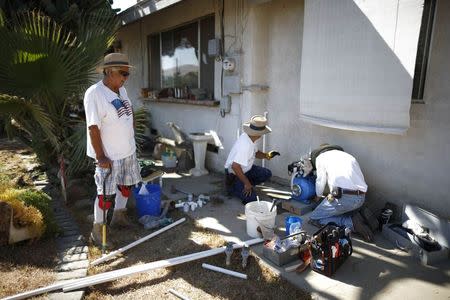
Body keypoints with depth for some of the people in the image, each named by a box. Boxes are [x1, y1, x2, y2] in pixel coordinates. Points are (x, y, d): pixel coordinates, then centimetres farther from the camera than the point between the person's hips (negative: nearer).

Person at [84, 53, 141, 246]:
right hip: (109, 155, -8)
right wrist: (100, 156, -21)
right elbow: (93, 128, -21)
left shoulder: (121, 90, 6)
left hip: (128, 151, 8)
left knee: (126, 185, 18)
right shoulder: (94, 94, -19)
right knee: (106, 193, 0)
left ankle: (119, 216, 38)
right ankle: (97, 228, 18)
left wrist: (131, 138, 14)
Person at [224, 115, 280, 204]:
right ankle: (232, 188, 5)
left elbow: (255, 153, 14)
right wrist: (246, 183, -27)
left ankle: (245, 186, 9)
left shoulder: (248, 137, -4)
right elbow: (235, 166, -36)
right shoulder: (245, 145, -32)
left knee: (267, 173, 2)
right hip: (234, 175, -9)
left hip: (245, 170, 9)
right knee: (251, 198, -19)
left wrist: (266, 155, -5)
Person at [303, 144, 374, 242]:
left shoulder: (320, 157, 9)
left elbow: (320, 181, 12)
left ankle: (351, 222, -6)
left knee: (315, 218, 7)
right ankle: (354, 216, 3)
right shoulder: (347, 155, 28)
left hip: (344, 197, -7)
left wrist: (318, 196, 33)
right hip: (361, 198, 7)